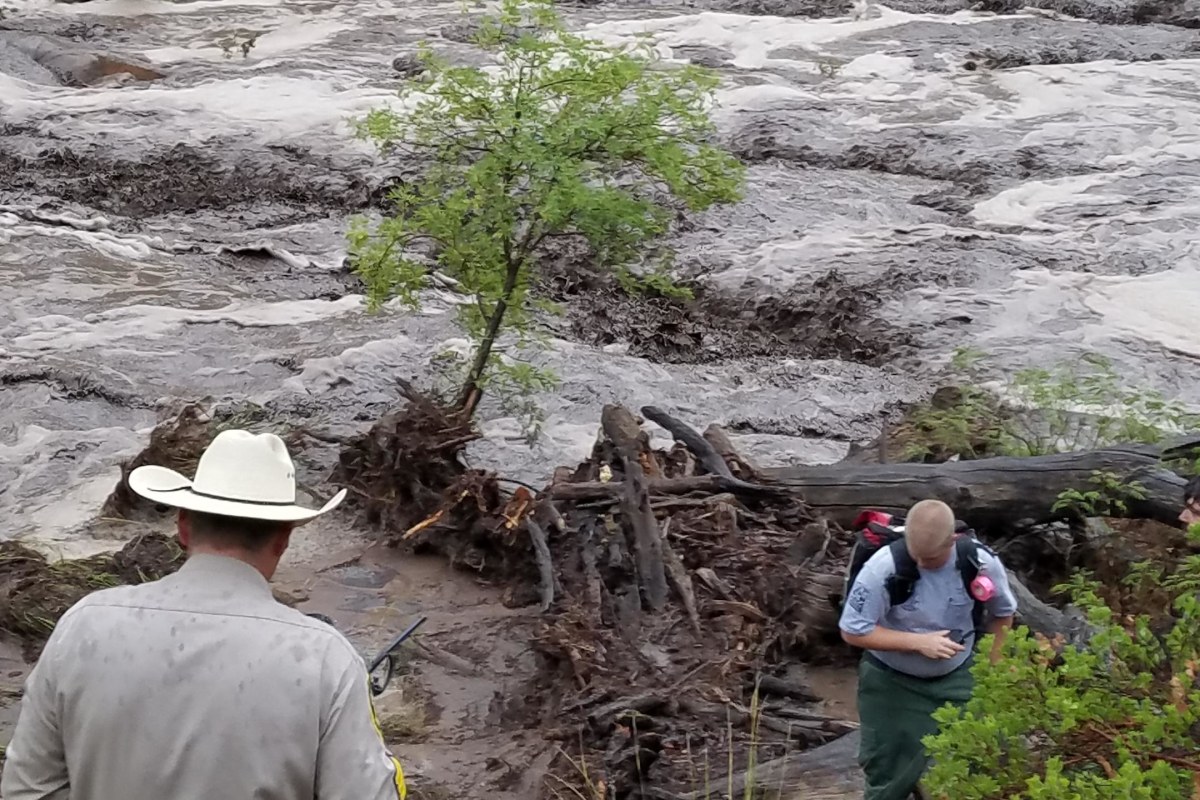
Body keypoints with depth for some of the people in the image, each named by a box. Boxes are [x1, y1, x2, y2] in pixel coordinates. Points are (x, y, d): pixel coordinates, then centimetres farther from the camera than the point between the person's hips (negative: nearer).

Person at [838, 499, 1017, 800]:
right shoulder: (883, 567, -29)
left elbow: (1003, 614, 2)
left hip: (956, 679, 2)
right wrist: (918, 642, -28)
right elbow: (852, 631, -22)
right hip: (892, 682, -2)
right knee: (890, 774, 8)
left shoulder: (981, 563, -19)